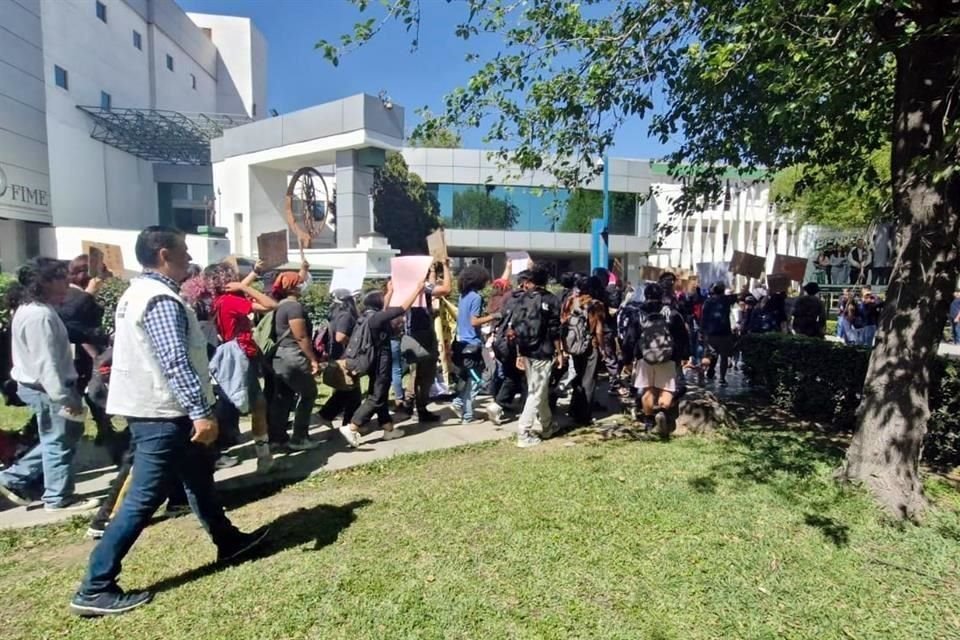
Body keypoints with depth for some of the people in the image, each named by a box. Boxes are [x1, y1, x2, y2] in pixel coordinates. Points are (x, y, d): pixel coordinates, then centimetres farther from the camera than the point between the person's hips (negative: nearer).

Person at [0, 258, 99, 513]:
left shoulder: (32, 309, 11)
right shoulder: (39, 315, -23)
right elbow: (46, 363, -27)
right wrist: (64, 398, -25)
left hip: (41, 386, 10)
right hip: (47, 389, -10)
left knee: (54, 439, 23)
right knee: (60, 442, 3)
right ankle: (59, 498, 16)